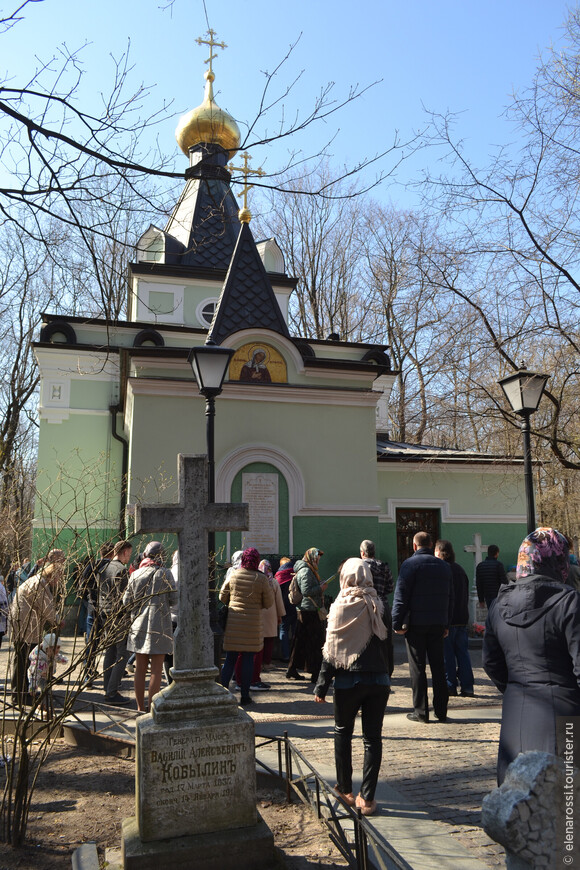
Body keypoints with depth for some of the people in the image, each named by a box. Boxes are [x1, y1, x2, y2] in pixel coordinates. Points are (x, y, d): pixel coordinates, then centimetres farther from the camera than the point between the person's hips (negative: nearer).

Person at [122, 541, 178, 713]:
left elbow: (126, 601, 6)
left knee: (140, 669, 12)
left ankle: (140, 708, 20)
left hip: (138, 626, 4)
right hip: (159, 626, -4)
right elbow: (173, 600, -8)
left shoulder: (135, 575, 4)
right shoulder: (165, 573, -8)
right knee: (156, 670, 2)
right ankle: (152, 708, 4)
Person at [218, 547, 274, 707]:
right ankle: (245, 697, 12)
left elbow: (222, 597, 6)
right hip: (253, 624, -2)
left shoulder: (232, 575, -2)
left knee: (230, 659, 10)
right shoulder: (261, 579, -8)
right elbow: (269, 603, -1)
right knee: (248, 659, 6)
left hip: (233, 623, 2)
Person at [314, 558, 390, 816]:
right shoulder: (378, 606, -2)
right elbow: (386, 645, 4)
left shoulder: (341, 607, -10)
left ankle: (345, 790, 24)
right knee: (372, 738, 9)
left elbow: (331, 649, -8)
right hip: (378, 679, 2)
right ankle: (367, 798, 11)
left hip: (348, 681, -2)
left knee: (343, 733, 17)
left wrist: (321, 686, -3)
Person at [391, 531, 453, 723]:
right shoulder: (444, 565, 12)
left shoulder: (411, 564, -7)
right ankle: (441, 711, 15)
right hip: (438, 624, 5)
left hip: (416, 623, -5)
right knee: (438, 666, 11)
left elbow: (401, 595, -12)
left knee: (417, 667, 2)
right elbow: (450, 597, 15)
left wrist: (397, 623, -8)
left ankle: (420, 711, 5)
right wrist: (447, 624, 19)